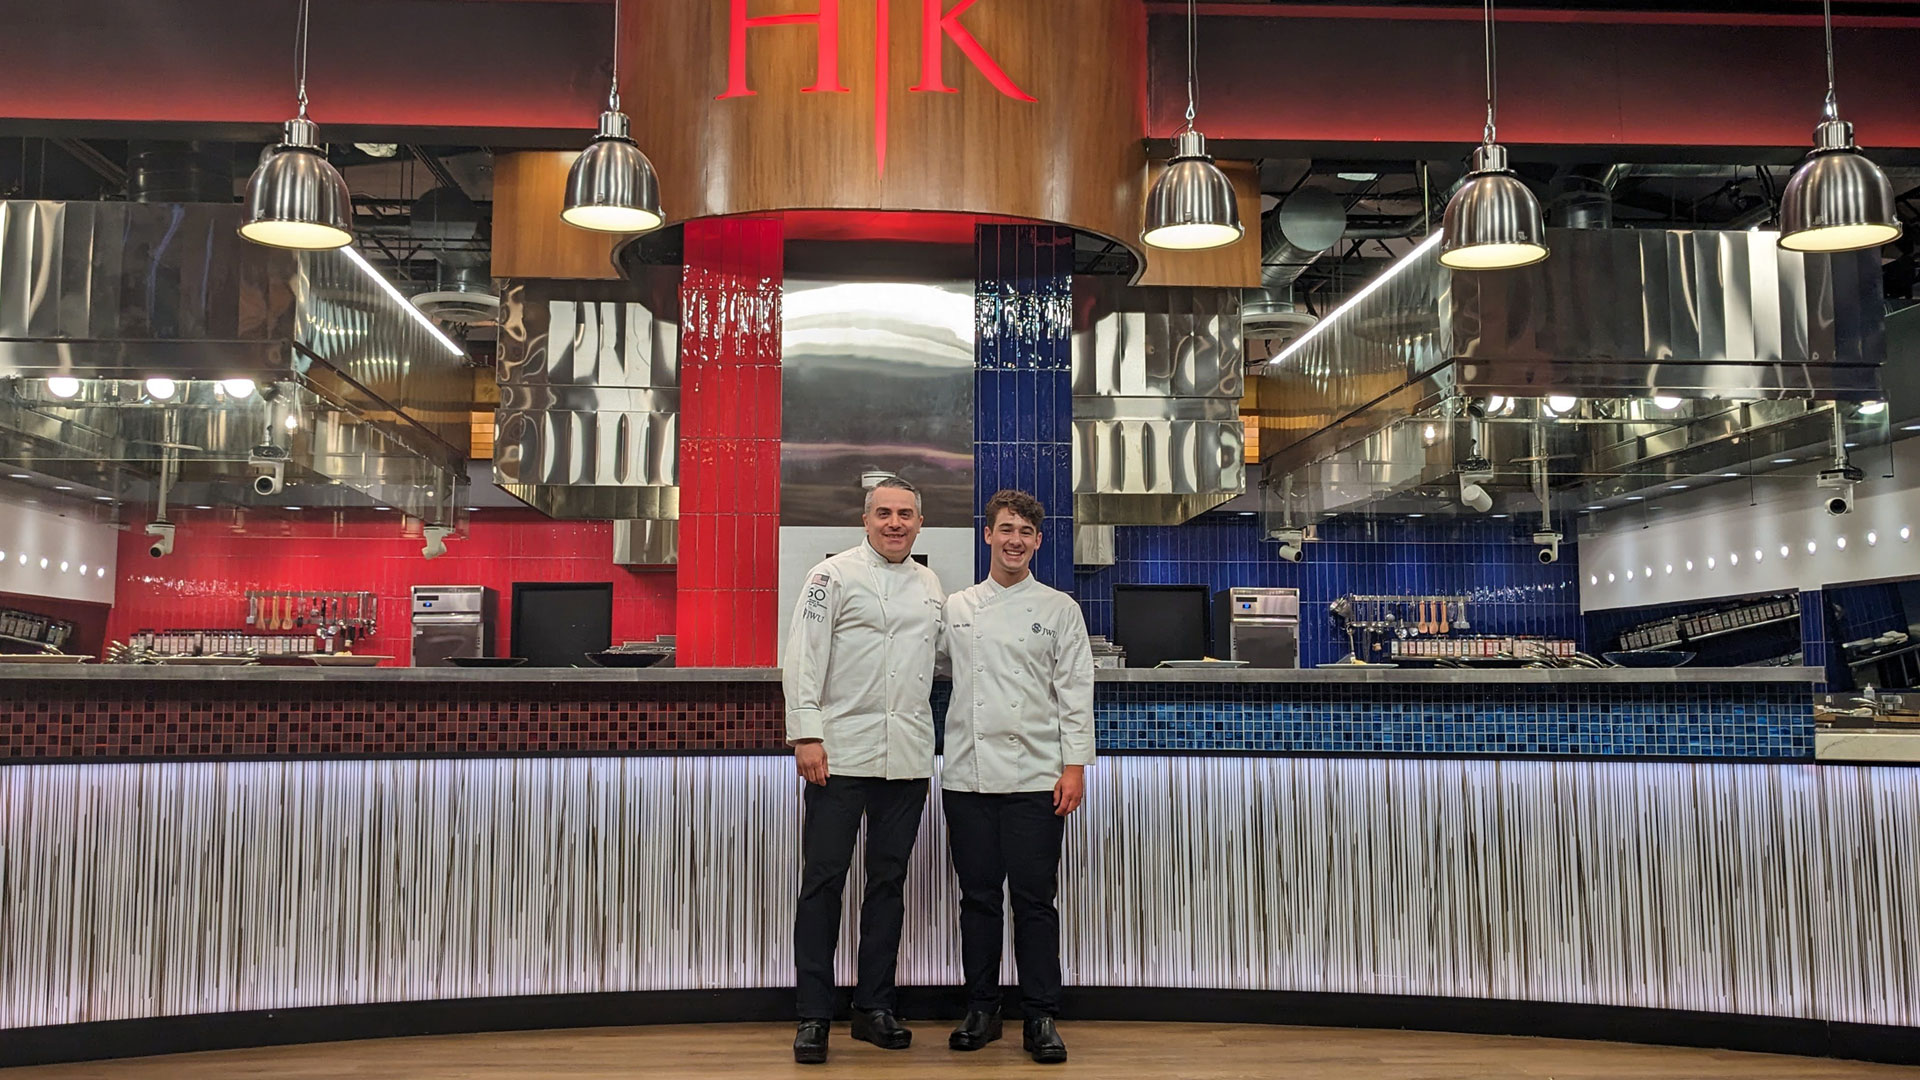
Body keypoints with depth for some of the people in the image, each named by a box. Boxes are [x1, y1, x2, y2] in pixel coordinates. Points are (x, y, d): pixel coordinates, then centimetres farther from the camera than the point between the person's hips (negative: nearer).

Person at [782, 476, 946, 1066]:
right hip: (841, 752, -5)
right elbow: (805, 656, -8)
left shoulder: (929, 583, 14)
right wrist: (805, 734, -16)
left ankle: (874, 1007, 21)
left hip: (908, 756, 5)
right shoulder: (834, 575, -2)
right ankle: (814, 1016, 7)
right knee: (824, 880, -2)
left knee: (889, 881, 11)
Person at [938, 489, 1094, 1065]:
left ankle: (1041, 1018, 10)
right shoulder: (956, 608, 10)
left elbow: (1075, 692, 2)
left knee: (1035, 899, 0)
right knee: (978, 897, 8)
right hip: (968, 774, 2)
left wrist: (1074, 767, -6)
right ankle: (981, 1010, 21)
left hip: (1035, 776, -2)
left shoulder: (1059, 609, 5)